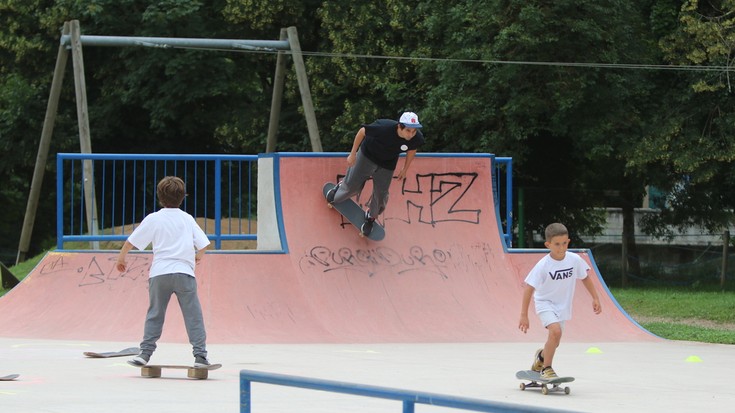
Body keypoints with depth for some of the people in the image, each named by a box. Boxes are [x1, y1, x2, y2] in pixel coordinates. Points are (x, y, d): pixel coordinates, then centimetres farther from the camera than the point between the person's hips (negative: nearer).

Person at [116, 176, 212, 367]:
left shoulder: (153, 219, 4)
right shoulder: (188, 219, 9)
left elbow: (131, 241, 5)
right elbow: (203, 243, 13)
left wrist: (121, 257, 21)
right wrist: (198, 256, 35)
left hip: (159, 273, 0)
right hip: (184, 272, 0)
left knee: (154, 314, 11)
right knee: (193, 315, 0)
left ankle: (145, 353, 9)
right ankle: (200, 355, -7)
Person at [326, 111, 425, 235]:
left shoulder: (417, 138, -29)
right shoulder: (384, 127, -41)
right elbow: (362, 132, -22)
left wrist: (405, 169, 8)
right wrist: (353, 154, -13)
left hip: (387, 164, 3)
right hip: (367, 155, -2)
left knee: (381, 195, 8)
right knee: (353, 185, 12)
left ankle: (371, 217, 41)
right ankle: (340, 188, 50)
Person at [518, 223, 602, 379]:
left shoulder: (575, 260, -14)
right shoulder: (543, 265, -24)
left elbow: (585, 278, 5)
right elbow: (529, 288, -21)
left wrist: (595, 298, 3)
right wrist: (524, 315, -22)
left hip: (562, 305, 5)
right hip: (545, 303, -5)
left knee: (554, 341, 12)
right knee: (555, 331, -27)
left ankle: (541, 356, 47)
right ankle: (546, 368, -12)